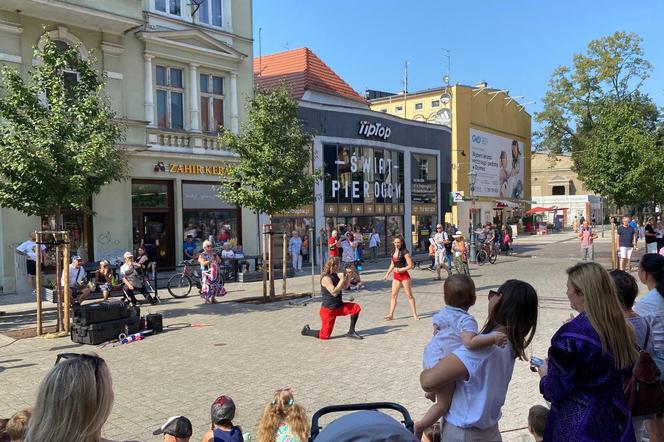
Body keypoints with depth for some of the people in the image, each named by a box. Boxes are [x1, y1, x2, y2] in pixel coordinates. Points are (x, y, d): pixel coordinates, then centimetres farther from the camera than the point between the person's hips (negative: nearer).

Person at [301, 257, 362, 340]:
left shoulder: (336, 275, 5)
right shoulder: (326, 278, -21)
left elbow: (345, 286, 14)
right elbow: (334, 292, -29)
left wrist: (348, 275, 0)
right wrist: (342, 280, -27)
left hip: (338, 306, 8)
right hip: (328, 310, -8)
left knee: (356, 308, -10)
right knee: (324, 336, -2)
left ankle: (351, 332, 1)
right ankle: (306, 330, 25)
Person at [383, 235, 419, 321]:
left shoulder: (404, 252, -13)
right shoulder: (393, 251, 7)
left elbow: (410, 265, -15)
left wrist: (400, 270, -20)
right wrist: (387, 274, 14)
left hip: (404, 275, -6)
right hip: (396, 276, 7)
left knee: (409, 295, 1)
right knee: (393, 295, 4)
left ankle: (415, 315, 9)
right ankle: (391, 314, 7)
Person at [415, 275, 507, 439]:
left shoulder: (442, 313, 3)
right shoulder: (467, 320, -23)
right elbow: (470, 342, -40)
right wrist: (493, 338, -37)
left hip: (430, 356, 9)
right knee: (444, 404, 1)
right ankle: (419, 426, 0)